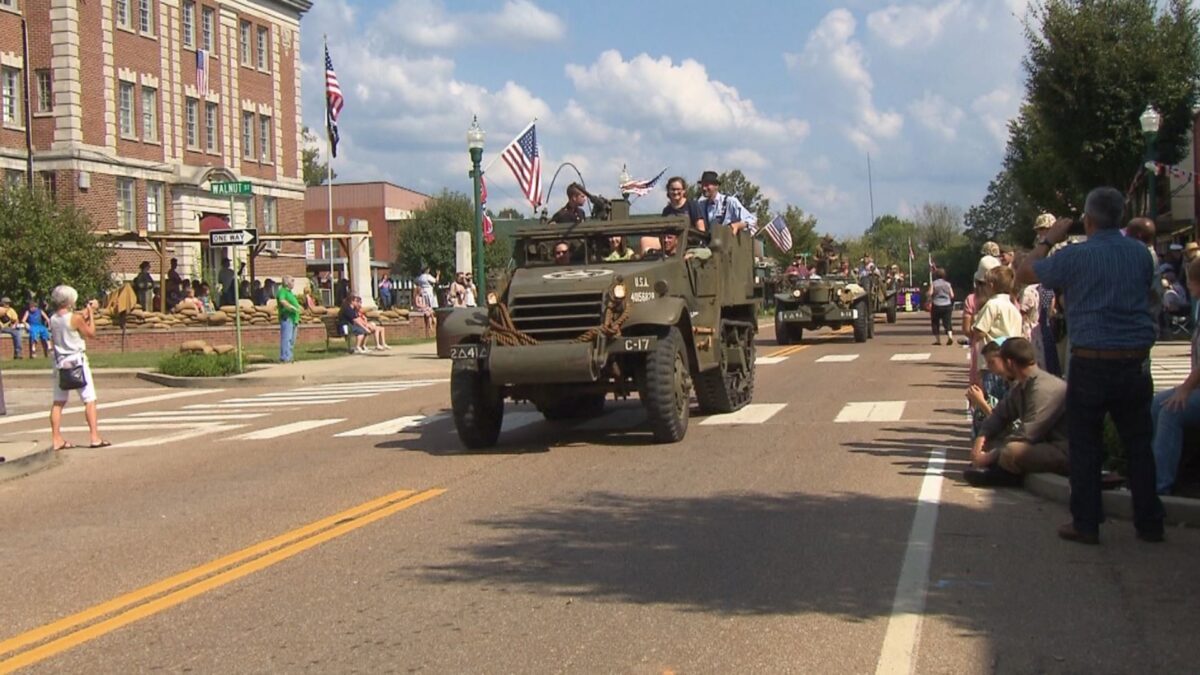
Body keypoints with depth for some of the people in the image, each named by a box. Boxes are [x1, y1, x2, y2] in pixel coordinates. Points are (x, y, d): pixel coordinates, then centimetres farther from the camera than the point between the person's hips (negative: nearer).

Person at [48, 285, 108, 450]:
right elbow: (91, 333, -4)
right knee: (90, 400, -2)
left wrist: (86, 312, 16)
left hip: (60, 363, 6)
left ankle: (57, 439, 10)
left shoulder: (53, 320, 4)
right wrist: (91, 314, 4)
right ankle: (95, 437, -5)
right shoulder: (75, 318, -15)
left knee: (58, 402, 10)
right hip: (77, 362, -6)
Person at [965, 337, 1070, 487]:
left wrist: (990, 456, -19)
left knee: (1013, 451, -37)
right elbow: (1000, 413, 16)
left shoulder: (1044, 388, -24)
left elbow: (1027, 436, -26)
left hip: (1062, 452, -10)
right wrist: (981, 437, -4)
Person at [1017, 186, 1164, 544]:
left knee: (1085, 446, 7)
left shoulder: (1075, 256, -10)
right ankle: (1149, 522, 17)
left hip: (1092, 363, -4)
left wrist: (1047, 239, 15)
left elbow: (1025, 273, 3)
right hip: (1135, 360, 4)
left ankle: (1086, 523, 9)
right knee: (1138, 444, 12)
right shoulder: (1141, 253, 3)